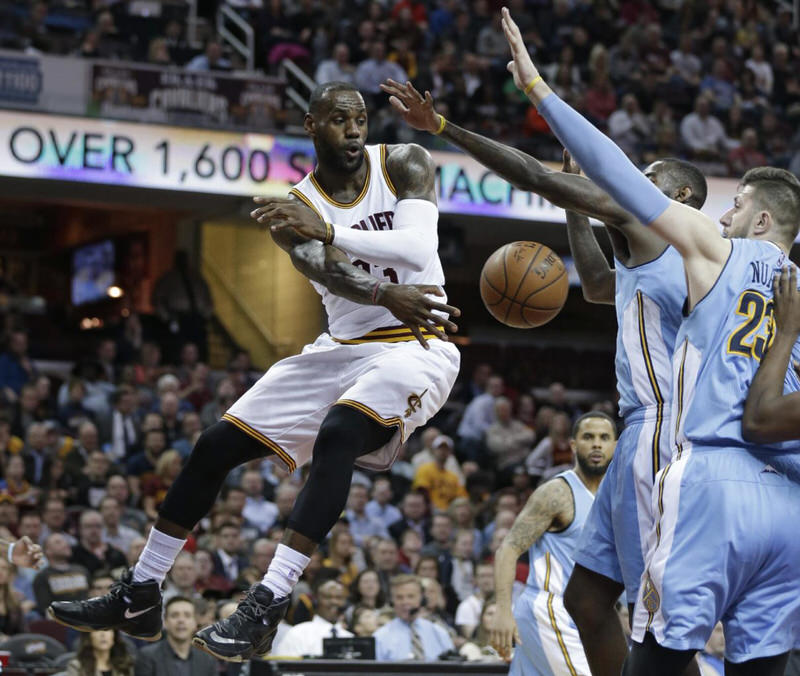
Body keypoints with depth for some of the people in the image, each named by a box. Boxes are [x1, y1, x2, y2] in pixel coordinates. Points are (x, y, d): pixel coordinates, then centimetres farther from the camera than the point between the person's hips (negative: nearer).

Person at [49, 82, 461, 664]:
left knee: (336, 435, -34)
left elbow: (419, 248, -21)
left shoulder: (404, 165, -5)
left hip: (417, 347, -5)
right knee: (217, 445, 0)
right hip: (344, 348, 5)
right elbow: (325, 271, -21)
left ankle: (268, 608, -37)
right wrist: (388, 296, -43)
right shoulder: (296, 209, 0)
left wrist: (328, 230, -33)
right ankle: (139, 596, 12)